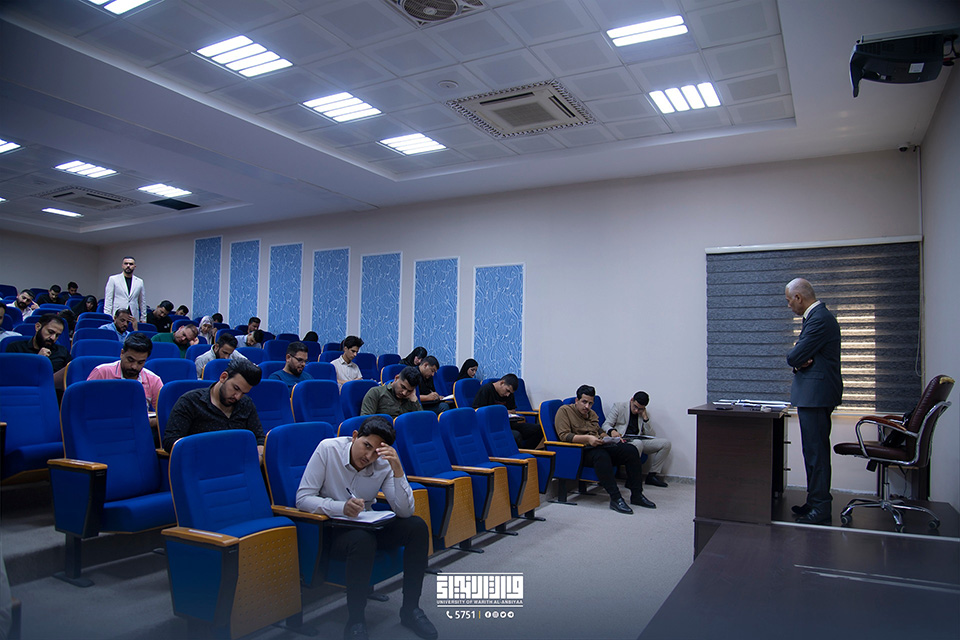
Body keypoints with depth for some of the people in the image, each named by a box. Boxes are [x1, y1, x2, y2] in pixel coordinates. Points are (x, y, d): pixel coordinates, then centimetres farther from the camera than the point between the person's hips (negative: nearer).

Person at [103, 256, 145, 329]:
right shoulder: (113, 279, 6)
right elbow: (108, 300, 3)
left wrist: (143, 319, 12)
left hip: (134, 319, 2)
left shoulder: (139, 282, 12)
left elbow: (142, 302, 15)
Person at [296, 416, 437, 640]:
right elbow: (303, 499, -18)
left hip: (366, 525, 4)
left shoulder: (384, 464, -10)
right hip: (331, 529, -4)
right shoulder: (328, 449, -17)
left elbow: (405, 511, -17)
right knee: (363, 542, -36)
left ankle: (410, 609, -3)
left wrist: (397, 469, -30)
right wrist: (342, 507, -34)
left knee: (417, 527, -17)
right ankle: (355, 621, -15)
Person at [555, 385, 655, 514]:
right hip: (580, 450, -8)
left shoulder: (592, 413, 22)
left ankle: (637, 495, -9)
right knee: (601, 455, -40)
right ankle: (615, 498, -37)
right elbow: (563, 435, -13)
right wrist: (587, 438, -24)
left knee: (631, 450, -13)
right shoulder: (564, 410, -2)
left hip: (599, 446, 8)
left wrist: (611, 438, 12)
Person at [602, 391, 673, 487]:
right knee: (638, 443, -38)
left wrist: (645, 418, -2)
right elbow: (606, 425, -2)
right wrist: (612, 431, -26)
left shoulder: (645, 414, 16)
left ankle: (652, 475, -4)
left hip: (639, 441, 5)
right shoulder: (619, 407, 5)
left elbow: (651, 436, 8)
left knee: (666, 443, -11)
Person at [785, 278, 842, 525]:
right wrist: (800, 359, -5)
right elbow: (796, 357, 16)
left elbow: (794, 357, -19)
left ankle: (820, 510, 1)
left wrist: (797, 358, 2)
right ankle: (815, 503, 25)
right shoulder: (818, 316, 17)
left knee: (816, 452, -5)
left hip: (815, 395, -11)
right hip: (814, 395, 11)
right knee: (814, 451, 16)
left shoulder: (819, 319, -17)